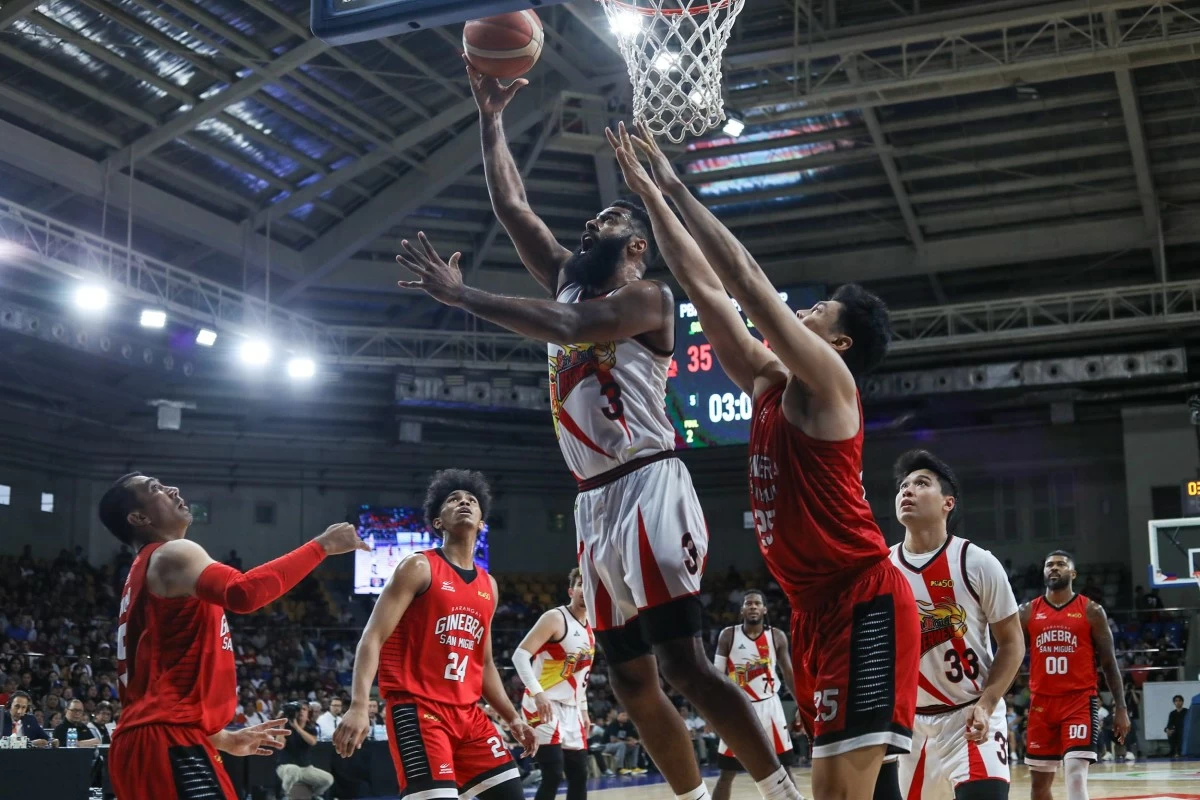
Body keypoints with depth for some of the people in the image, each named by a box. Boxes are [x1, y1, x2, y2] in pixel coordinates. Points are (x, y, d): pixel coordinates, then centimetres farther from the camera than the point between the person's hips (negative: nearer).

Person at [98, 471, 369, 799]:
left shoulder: (146, 572, 27)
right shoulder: (173, 554, -6)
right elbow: (242, 593, -28)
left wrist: (223, 738, 33)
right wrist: (321, 545, -22)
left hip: (153, 738, 11)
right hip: (167, 741, -11)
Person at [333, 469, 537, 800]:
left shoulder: (488, 586, 16)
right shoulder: (419, 568, -5)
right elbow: (373, 638, -12)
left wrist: (512, 717, 18)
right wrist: (359, 706, -25)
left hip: (467, 712, 7)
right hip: (416, 707, -7)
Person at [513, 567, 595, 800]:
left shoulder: (589, 629, 14)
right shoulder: (555, 618, -12)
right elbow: (520, 655, -19)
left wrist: (583, 709, 21)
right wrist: (537, 693, -30)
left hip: (570, 709, 9)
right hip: (543, 706, -9)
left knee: (579, 776, 9)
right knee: (553, 775, -15)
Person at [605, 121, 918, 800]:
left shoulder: (828, 382, -7)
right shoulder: (769, 385, 16)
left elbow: (745, 278, -13)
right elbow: (705, 288, 16)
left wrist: (676, 187, -6)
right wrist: (649, 194, 16)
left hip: (862, 601, -10)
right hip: (818, 605, 10)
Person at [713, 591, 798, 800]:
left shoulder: (777, 637, 0)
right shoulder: (728, 635, -3)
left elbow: (789, 675, 8)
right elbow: (717, 674, 0)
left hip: (769, 706, 1)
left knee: (783, 769, 3)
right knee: (727, 773, 2)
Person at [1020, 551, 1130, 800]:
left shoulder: (1091, 611, 2)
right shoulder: (1027, 612, 7)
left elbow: (1109, 662, 3)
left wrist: (1120, 707, -2)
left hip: (1080, 701, -3)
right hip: (1041, 703, 3)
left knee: (1076, 776, -16)